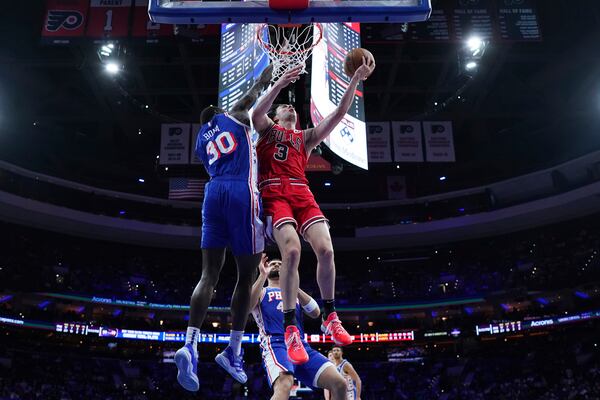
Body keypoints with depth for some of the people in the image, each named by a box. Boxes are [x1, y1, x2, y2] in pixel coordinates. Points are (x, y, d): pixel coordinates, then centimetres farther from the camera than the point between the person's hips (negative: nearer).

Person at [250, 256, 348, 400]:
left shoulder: (296, 293, 32)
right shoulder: (261, 291, 22)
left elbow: (316, 313, 12)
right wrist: (262, 275, -6)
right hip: (276, 344, -4)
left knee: (339, 384, -14)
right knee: (284, 387, -36)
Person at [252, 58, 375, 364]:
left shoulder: (306, 138, 29)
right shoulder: (267, 129, 21)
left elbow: (338, 114, 21)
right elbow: (257, 113, -4)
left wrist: (355, 80, 13)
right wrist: (281, 83, -15)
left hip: (301, 193, 4)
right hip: (274, 193, -4)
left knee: (325, 249, -16)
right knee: (292, 250, -27)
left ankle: (330, 318, 2)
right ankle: (290, 328, -19)